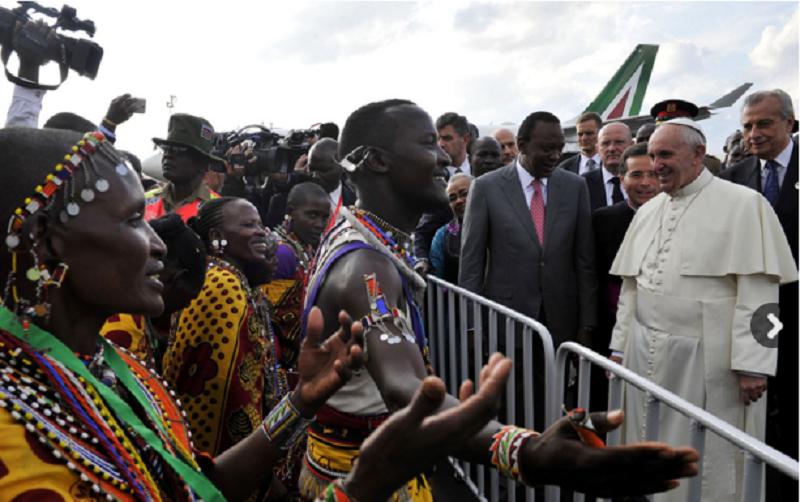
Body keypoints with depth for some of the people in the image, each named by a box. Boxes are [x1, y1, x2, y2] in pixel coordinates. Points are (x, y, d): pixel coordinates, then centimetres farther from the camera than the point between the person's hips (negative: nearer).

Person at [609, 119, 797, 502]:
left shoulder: (743, 204, -5)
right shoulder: (647, 212, 12)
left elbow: (758, 293, -11)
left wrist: (752, 364, -15)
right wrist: (619, 345, 13)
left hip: (708, 359, -5)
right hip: (647, 355, 6)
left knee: (709, 463, 5)